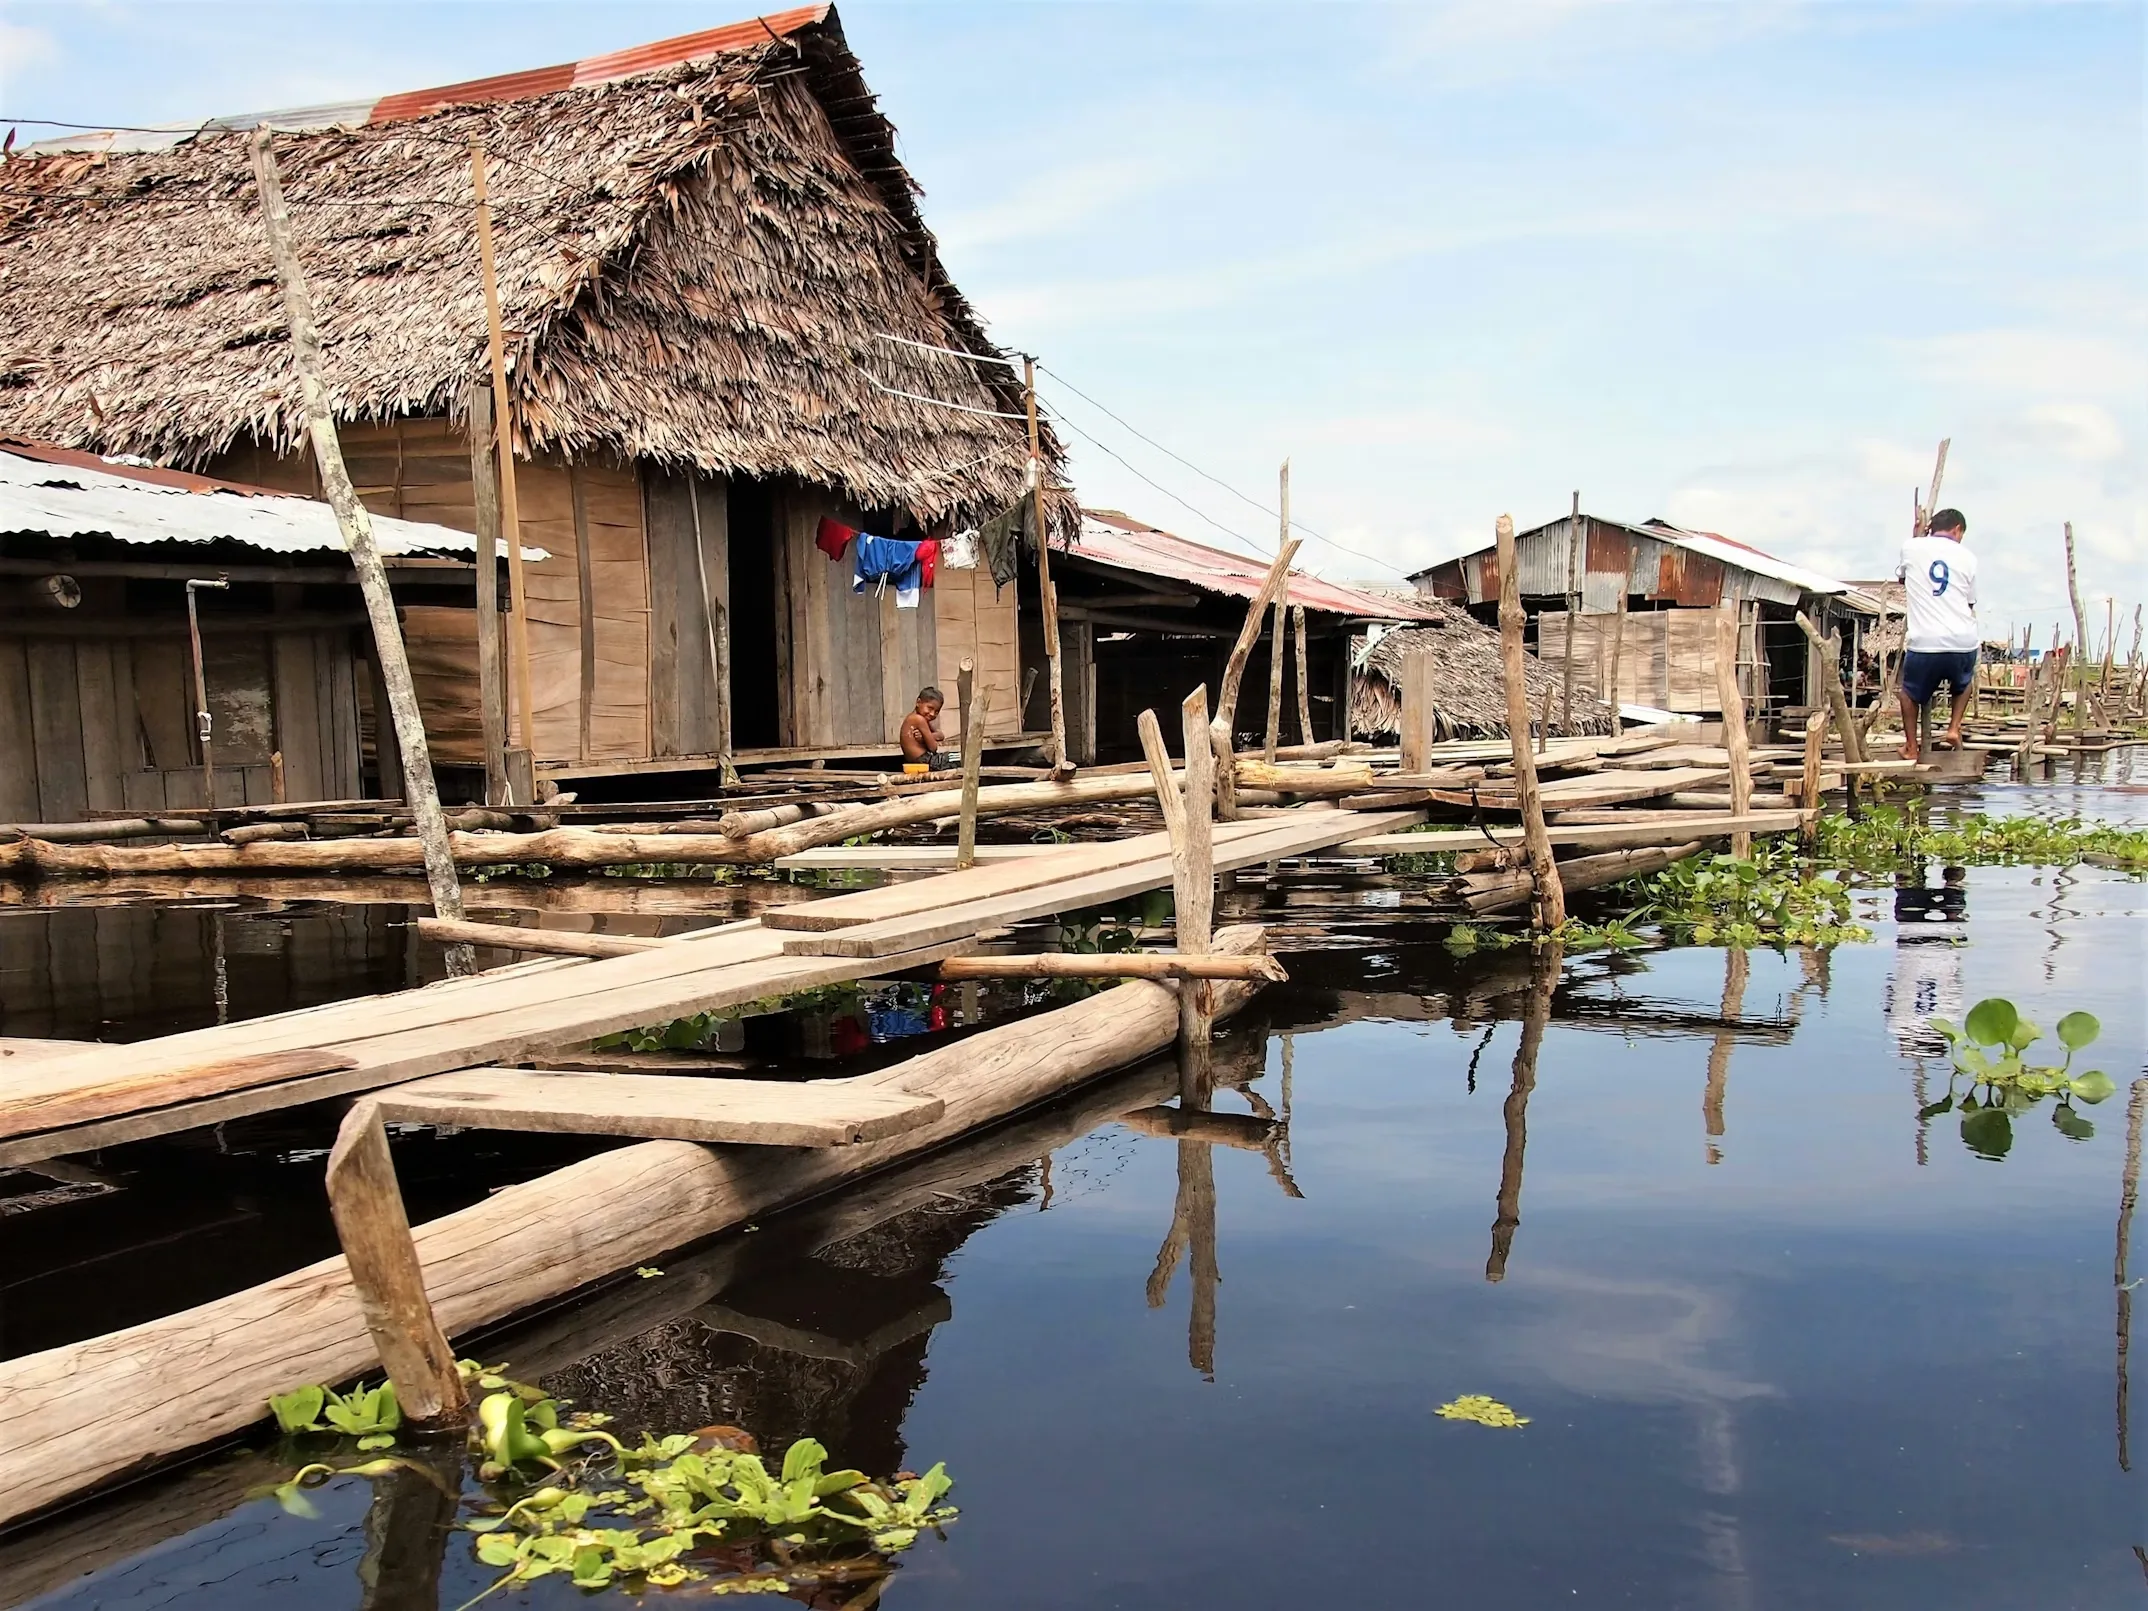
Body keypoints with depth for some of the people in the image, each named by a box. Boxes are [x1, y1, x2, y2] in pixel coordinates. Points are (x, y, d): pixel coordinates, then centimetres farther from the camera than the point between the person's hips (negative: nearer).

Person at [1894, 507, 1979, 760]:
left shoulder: (1911, 547, 5)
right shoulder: (1967, 557, 9)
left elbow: (1903, 579, 27)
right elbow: (1970, 604, 16)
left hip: (1924, 643, -2)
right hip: (1964, 642, 2)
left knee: (1911, 691, 24)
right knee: (1964, 682, 34)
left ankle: (1911, 747, 21)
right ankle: (1954, 728, 20)